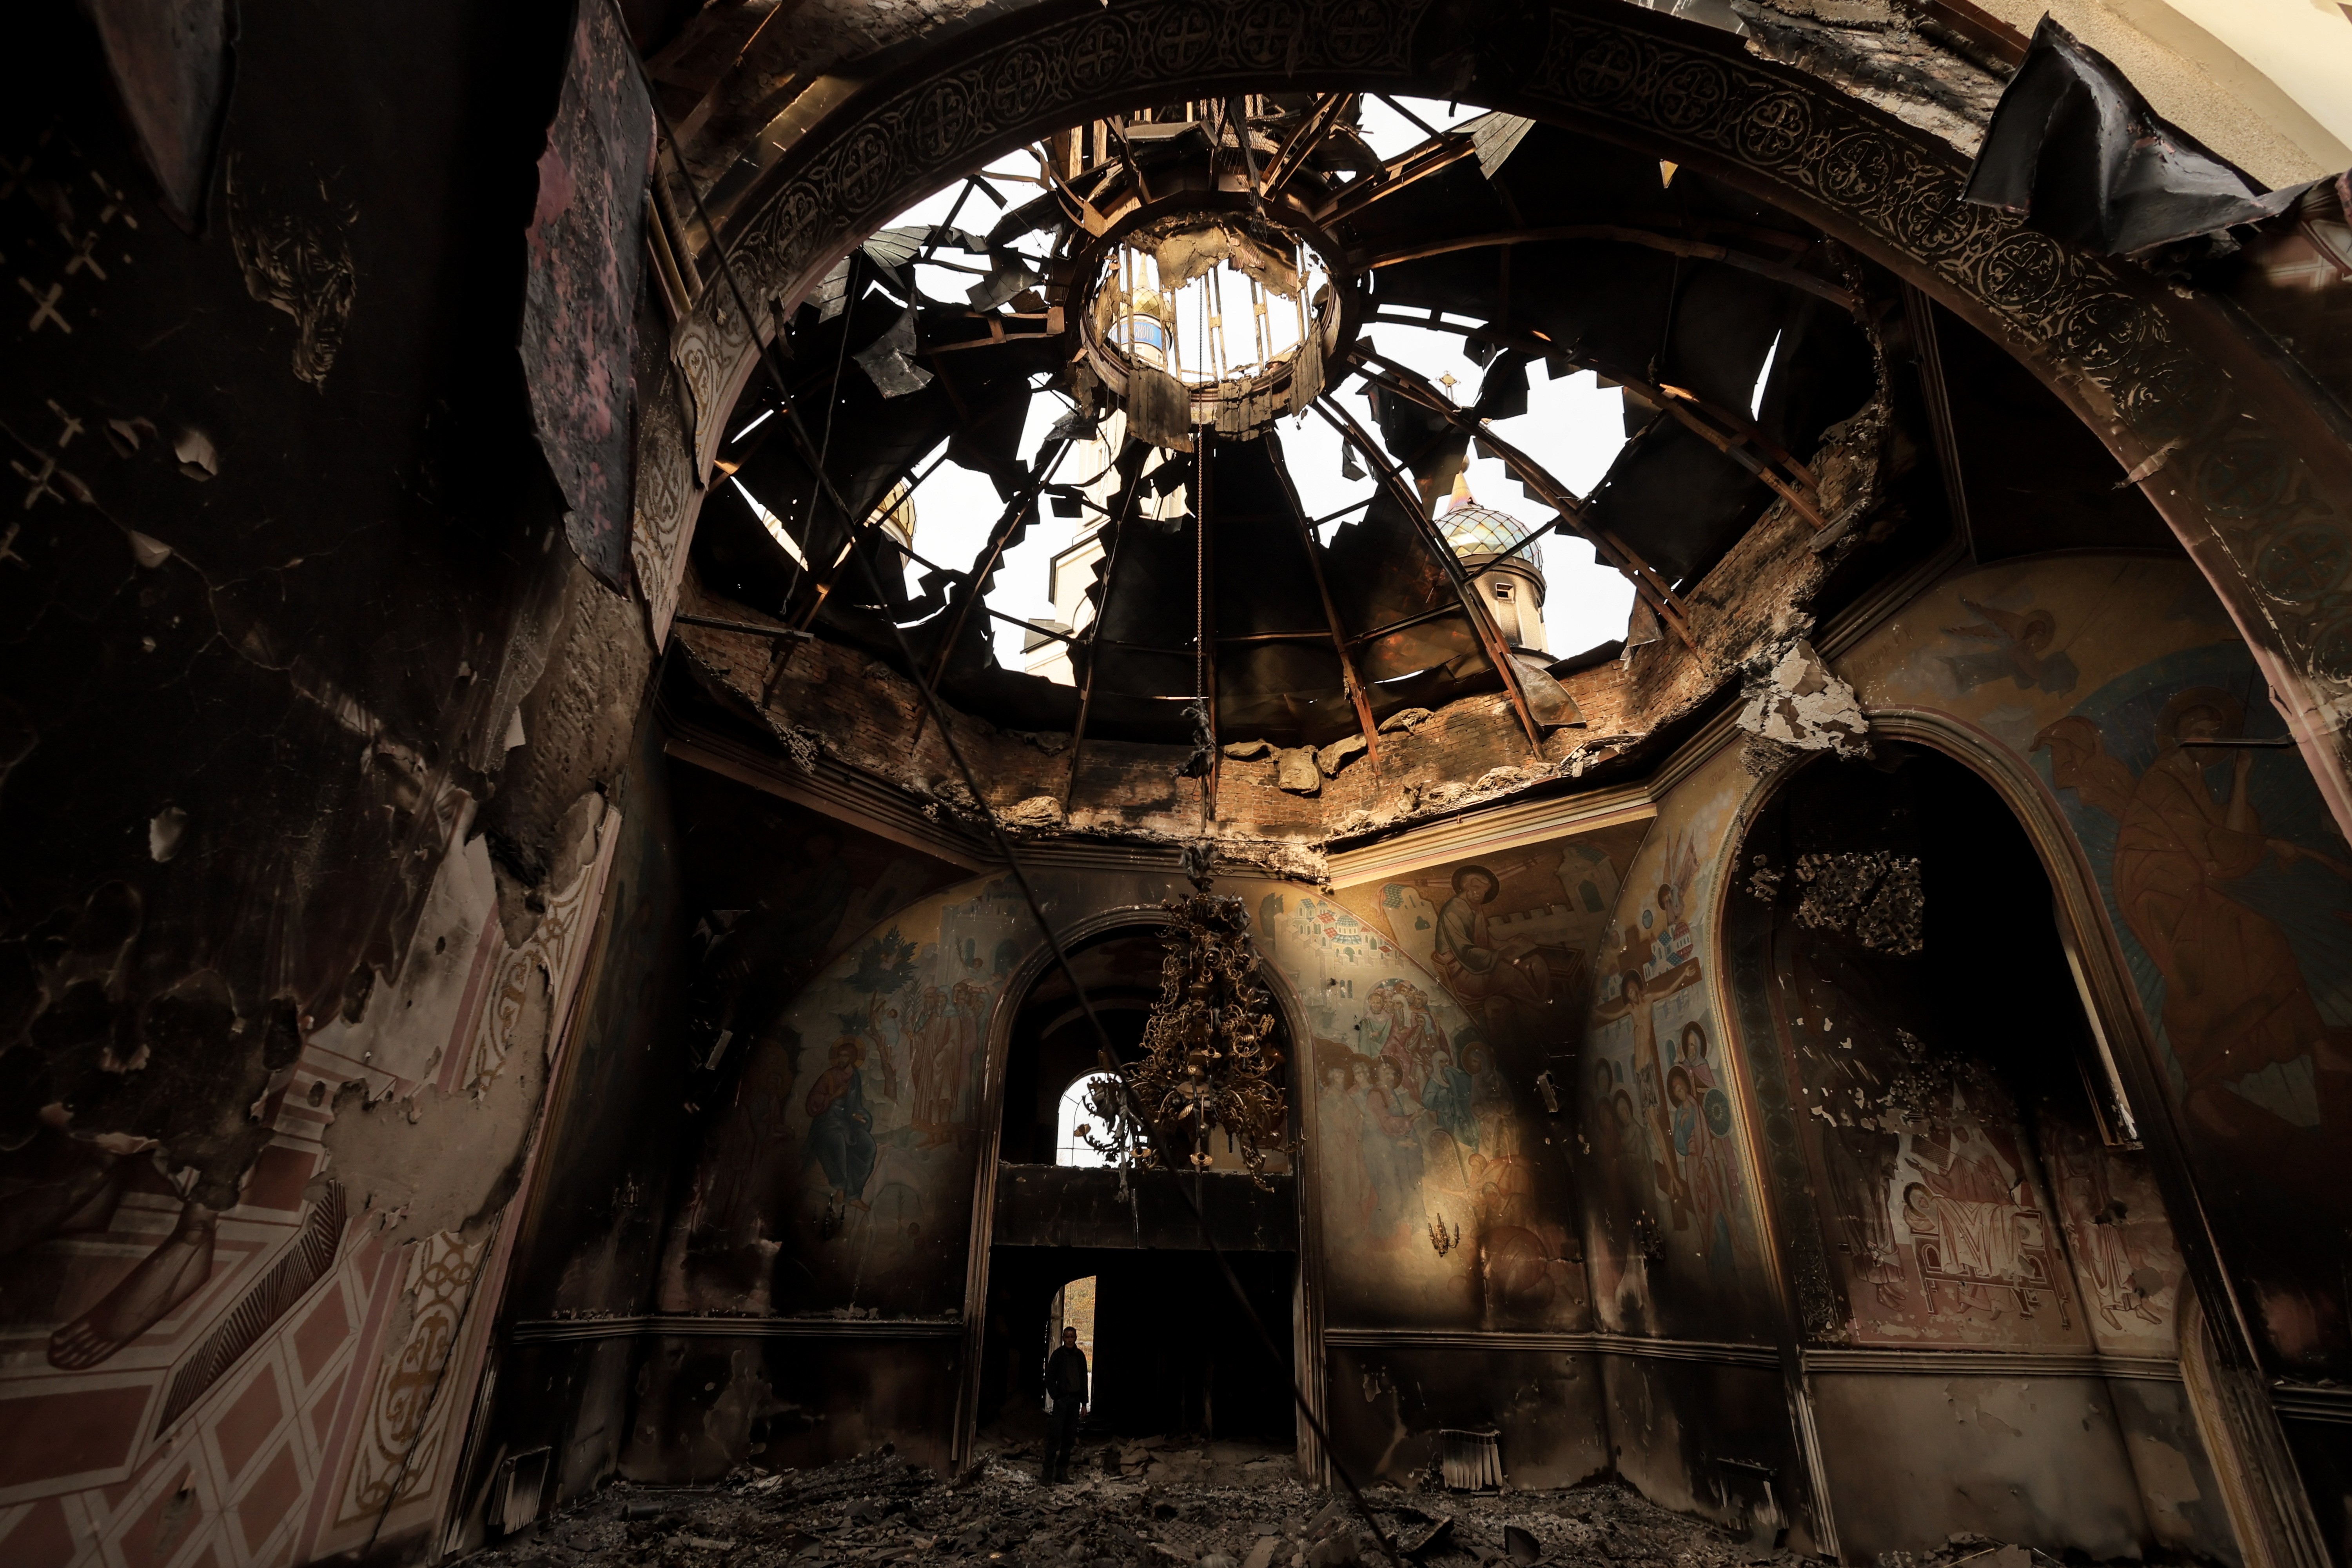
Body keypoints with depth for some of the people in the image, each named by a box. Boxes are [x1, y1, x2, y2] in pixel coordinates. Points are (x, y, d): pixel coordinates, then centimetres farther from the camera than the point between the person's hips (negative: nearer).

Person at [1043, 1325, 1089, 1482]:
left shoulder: (1080, 1356, 10)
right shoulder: (1058, 1355, -1)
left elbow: (1084, 1380, 14)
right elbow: (1050, 1378, 0)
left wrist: (1084, 1403, 11)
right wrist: (1055, 1397, -9)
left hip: (1075, 1400, 4)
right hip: (1061, 1400, -4)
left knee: (1070, 1438, 4)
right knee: (1055, 1437, -10)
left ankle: (1062, 1472, 11)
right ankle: (1049, 1473, -8)